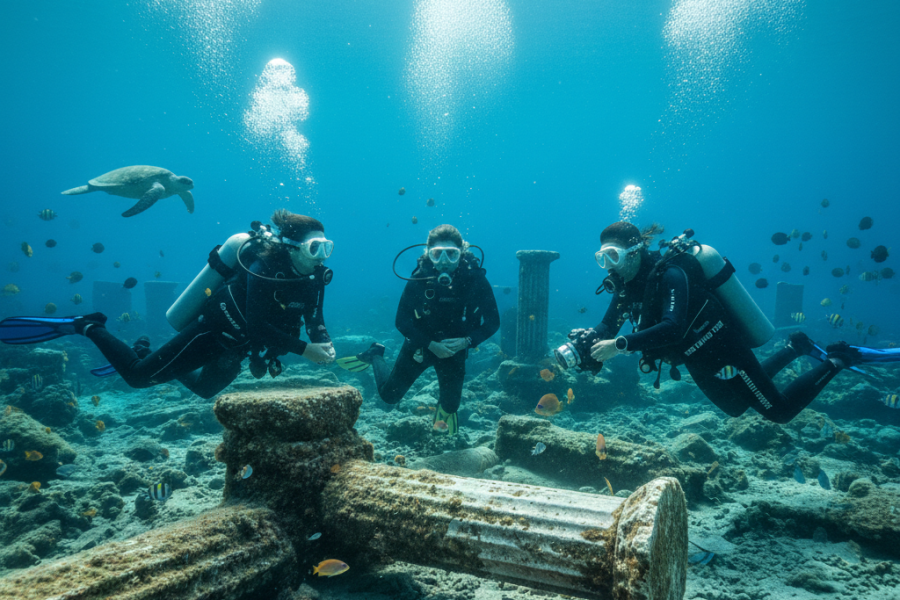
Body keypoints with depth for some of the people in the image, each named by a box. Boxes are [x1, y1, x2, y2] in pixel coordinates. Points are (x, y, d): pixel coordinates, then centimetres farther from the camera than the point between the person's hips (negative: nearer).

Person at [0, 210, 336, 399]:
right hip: (209, 333, -8)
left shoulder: (313, 279, -6)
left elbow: (314, 320, 0)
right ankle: (87, 328, 15)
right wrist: (303, 349, -39)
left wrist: (323, 343, -22)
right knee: (139, 376, -4)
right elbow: (257, 325, -37)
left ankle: (146, 352, 44)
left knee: (204, 389, 29)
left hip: (233, 349, 8)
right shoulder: (265, 269, -29)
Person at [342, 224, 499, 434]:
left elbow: (493, 322, -15)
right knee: (389, 395, 10)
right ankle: (375, 356, 38)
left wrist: (466, 341, -28)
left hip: (455, 347, 0)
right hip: (420, 343, 0)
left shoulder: (475, 278, -22)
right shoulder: (420, 278, -23)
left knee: (451, 404, 2)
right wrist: (431, 344, -24)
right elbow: (402, 321, -16)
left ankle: (445, 408, 41)